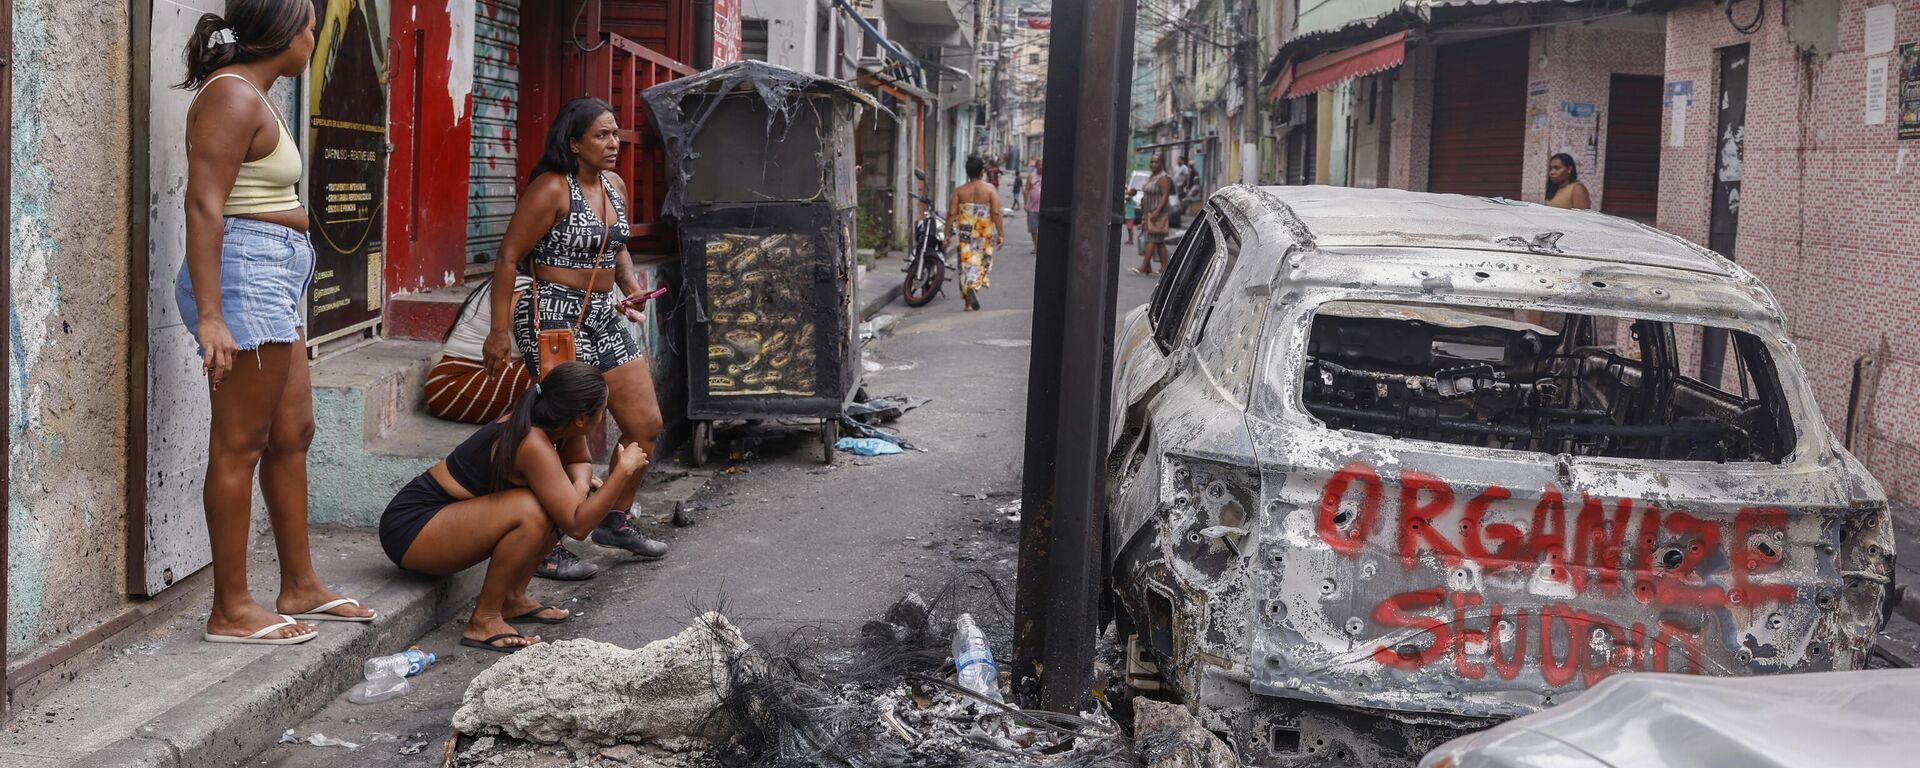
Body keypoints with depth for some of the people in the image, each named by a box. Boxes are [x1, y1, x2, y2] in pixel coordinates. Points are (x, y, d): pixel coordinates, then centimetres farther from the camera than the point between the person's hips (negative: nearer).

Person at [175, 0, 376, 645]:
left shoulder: (254, 97, 18)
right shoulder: (232, 95, -12)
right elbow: (204, 205, -20)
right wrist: (210, 315, -26)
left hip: (275, 280, 11)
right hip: (245, 273, -11)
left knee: (292, 434, 15)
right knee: (240, 444, -6)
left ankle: (300, 586, 25)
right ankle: (231, 610, 0)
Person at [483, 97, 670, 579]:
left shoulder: (614, 186, 11)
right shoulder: (552, 190, -14)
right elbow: (508, 258, -15)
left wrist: (631, 285, 7)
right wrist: (499, 331, -19)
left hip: (603, 317, 9)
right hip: (555, 317, -9)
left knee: (646, 424, 10)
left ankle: (615, 520, 29)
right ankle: (547, 548, 1)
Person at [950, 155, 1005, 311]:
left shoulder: (959, 191, 1)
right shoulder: (990, 189, -4)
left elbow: (952, 214, -1)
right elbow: (996, 213, -10)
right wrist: (1000, 233, -5)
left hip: (965, 232, 1)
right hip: (985, 233, -1)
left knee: (966, 263, 8)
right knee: (981, 263, 9)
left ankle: (968, 301, 7)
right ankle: (974, 286, -19)